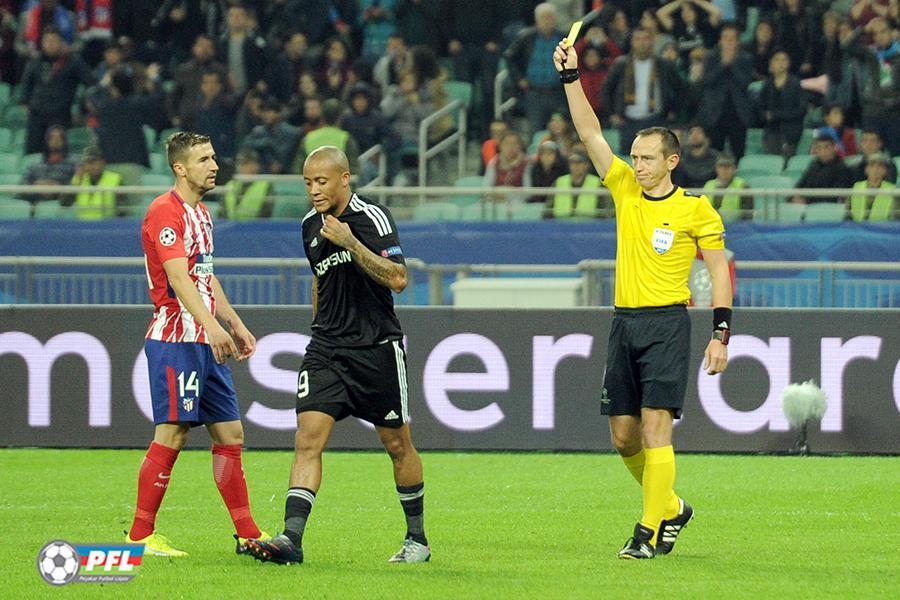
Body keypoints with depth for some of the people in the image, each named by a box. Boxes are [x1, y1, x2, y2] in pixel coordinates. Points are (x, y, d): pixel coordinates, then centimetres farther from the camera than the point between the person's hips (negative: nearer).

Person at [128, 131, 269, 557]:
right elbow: (178, 276, -24)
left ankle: (247, 534, 13)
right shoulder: (165, 212, -13)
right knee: (171, 434, -10)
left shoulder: (200, 214, 18)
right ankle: (140, 535, -6)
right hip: (175, 340, -10)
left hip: (205, 344, 10)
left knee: (230, 433, 9)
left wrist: (235, 324, 25)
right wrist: (211, 325, -34)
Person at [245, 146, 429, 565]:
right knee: (307, 439, -12)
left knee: (397, 445, 9)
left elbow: (398, 279, -21)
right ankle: (291, 538, -20)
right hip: (326, 350, 5)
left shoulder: (371, 217, -12)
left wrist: (350, 242, -26)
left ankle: (417, 538, 25)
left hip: (378, 349, -5)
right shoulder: (310, 226, 8)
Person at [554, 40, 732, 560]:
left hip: (667, 323, -6)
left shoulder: (695, 209, -2)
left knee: (655, 428, -12)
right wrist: (571, 77, -1)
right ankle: (671, 507, 28)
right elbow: (590, 133, 7)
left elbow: (719, 270, -1)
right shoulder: (625, 190, 10)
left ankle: (651, 533, -10)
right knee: (624, 436, 7)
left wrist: (721, 334, -7)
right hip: (624, 322, 6)